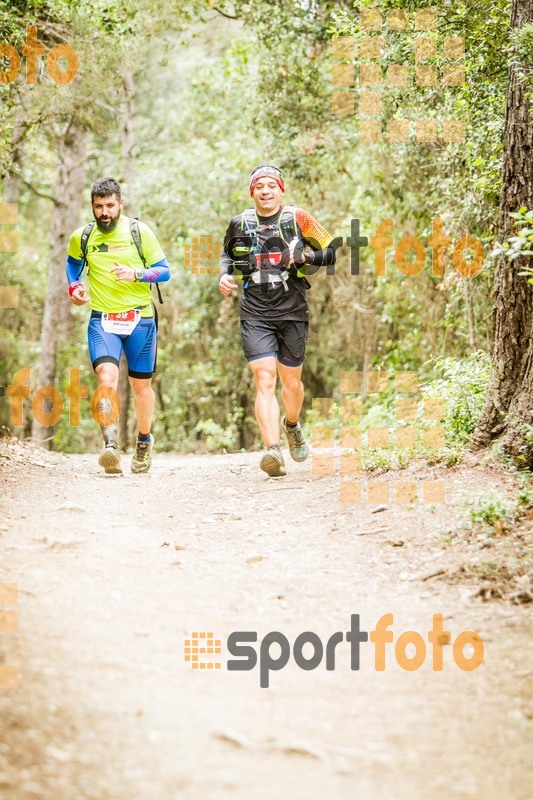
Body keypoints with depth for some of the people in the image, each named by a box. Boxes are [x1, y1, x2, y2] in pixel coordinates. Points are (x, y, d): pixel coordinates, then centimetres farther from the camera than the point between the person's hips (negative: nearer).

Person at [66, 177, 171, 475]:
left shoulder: (140, 232, -3)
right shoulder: (82, 237, 2)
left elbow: (164, 270, 0)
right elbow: (73, 262, 24)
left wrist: (136, 274, -18)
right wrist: (74, 287, 5)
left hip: (140, 319, 0)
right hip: (103, 320, 0)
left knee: (141, 385, 11)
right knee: (107, 378, -23)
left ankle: (144, 441, 35)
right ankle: (111, 447, -32)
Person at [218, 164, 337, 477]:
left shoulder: (298, 218, 1)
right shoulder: (240, 223, 7)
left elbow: (332, 252, 5)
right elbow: (228, 254, 26)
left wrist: (306, 257, -13)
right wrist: (224, 275, 6)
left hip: (292, 313, 0)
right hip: (255, 314, 0)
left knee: (291, 381, 11)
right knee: (264, 380, -15)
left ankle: (292, 424, 44)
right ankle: (273, 451, -24)